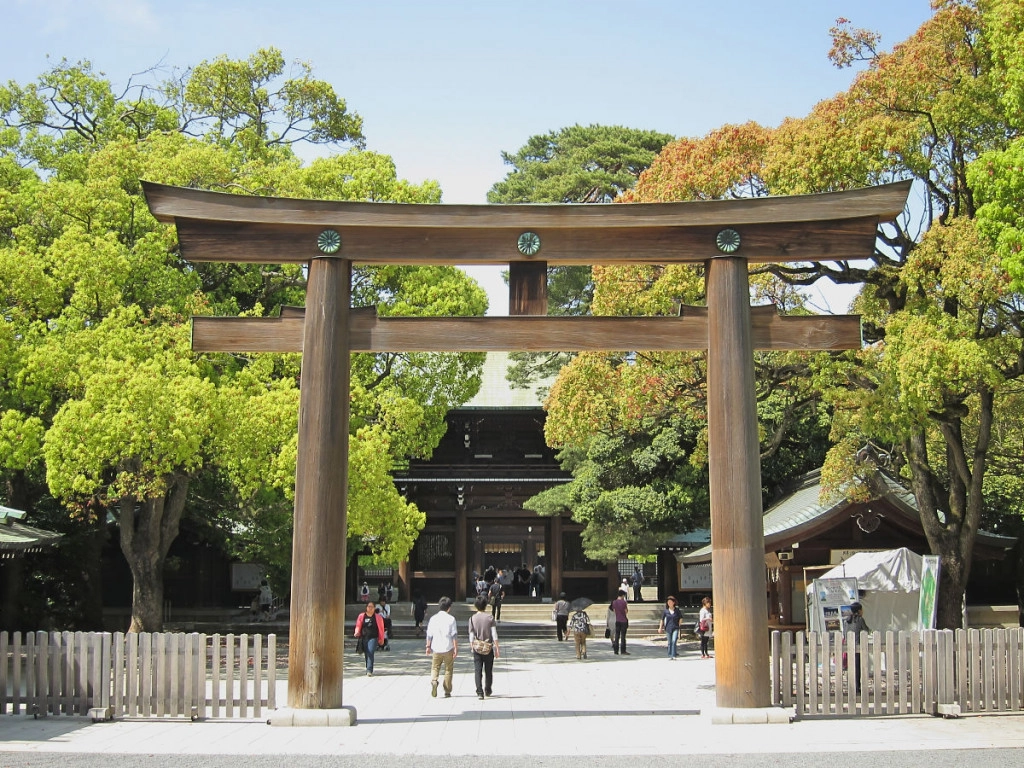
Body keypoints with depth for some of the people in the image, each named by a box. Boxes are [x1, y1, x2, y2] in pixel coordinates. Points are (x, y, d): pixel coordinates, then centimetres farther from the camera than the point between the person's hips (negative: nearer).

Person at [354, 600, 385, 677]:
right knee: (366, 654, 10)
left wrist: (381, 639, 8)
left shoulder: (377, 617, 4)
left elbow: (381, 628, 8)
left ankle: (369, 671, -23)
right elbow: (358, 626, 8)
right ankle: (369, 669, 25)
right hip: (364, 638, 3)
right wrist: (357, 632, -13)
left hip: (373, 638, -3)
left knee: (370, 653, -18)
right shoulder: (361, 616, 8)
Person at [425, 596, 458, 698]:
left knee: (435, 668, 11)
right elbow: (454, 635, -8)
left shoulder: (433, 618, 2)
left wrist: (428, 646, 15)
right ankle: (447, 691, 12)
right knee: (448, 670, 10)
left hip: (436, 648, 2)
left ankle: (433, 681, -18)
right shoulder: (451, 619, -6)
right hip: (448, 648, -2)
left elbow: (429, 634, 5)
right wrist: (456, 648, -2)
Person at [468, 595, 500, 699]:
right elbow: (494, 634, -7)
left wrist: (472, 647, 9)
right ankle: (488, 690, 28)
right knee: (488, 670, 15)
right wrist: (497, 648, -3)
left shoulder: (472, 618, -3)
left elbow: (471, 635, -3)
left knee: (477, 671, 1)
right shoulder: (490, 617, -5)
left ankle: (479, 692, -8)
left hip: (477, 647, 0)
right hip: (488, 647, 0)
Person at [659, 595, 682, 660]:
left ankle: (673, 656, -13)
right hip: (668, 628, 2)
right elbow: (662, 619, 11)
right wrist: (660, 627, 13)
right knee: (669, 643, 7)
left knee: (674, 641, -15)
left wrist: (678, 625, 8)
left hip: (675, 628, -2)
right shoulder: (665, 611, 1)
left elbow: (681, 618, 13)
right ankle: (670, 655, 17)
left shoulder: (677, 610, -2)